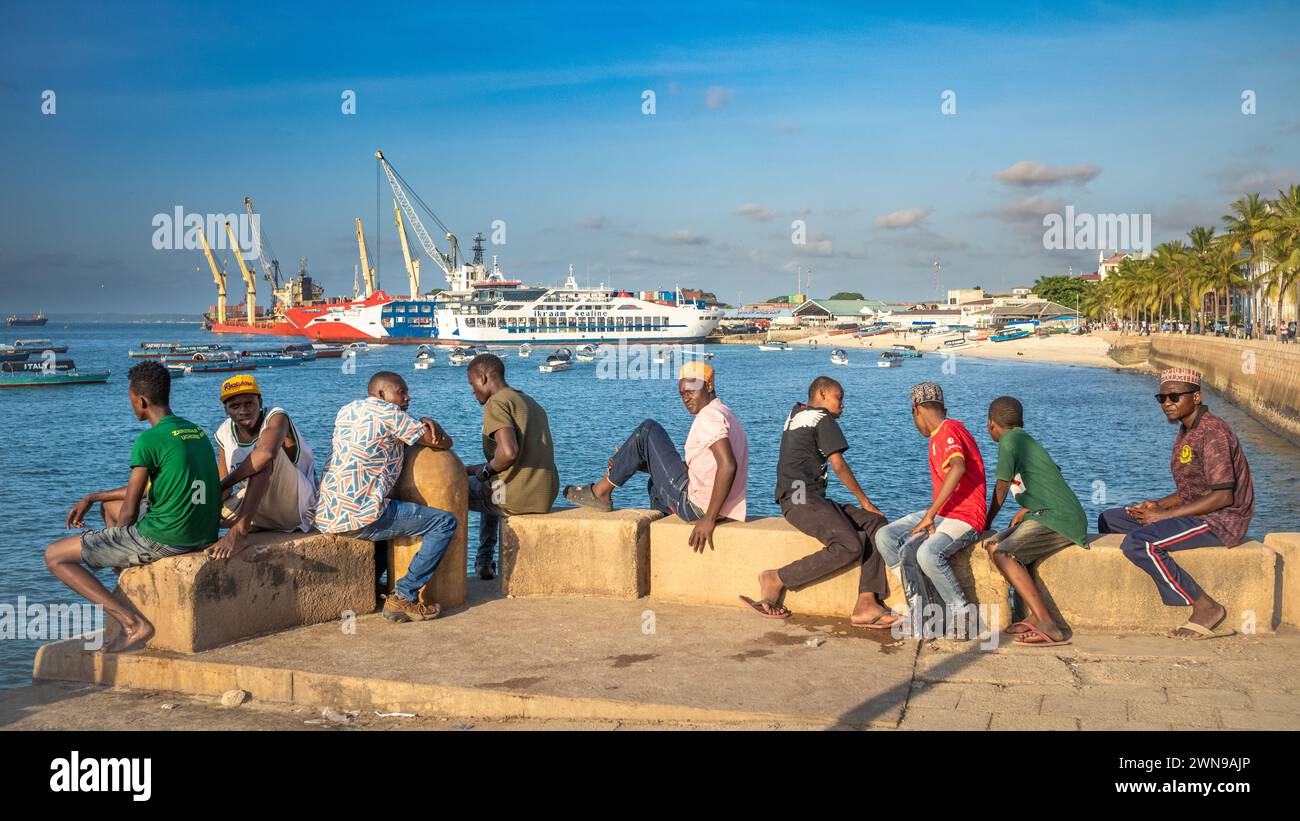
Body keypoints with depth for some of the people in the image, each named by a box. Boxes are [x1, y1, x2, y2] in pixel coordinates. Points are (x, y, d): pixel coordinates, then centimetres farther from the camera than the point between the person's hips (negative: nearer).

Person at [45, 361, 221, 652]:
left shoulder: (149, 440, -14)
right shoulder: (197, 431, 12)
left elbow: (129, 511, -10)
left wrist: (116, 546, 10)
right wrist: (90, 499, 25)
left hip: (164, 538, -9)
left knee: (55, 556, 4)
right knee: (109, 505, 32)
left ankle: (133, 622, -9)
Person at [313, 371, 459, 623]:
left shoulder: (346, 411, 19)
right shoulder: (388, 413, -4)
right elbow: (444, 443, -1)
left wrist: (423, 422, 12)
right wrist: (431, 428, 22)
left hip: (325, 517, 9)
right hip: (360, 515, -9)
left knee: (387, 511, 39)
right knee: (445, 523, -4)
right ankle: (403, 597, -5)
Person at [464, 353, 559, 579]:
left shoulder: (496, 403, -10)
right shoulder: (529, 402, 20)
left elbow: (508, 451, -27)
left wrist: (486, 470, -6)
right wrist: (470, 470, 26)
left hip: (518, 497, -9)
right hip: (546, 496, 9)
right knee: (492, 488, 37)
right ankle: (484, 561, 39)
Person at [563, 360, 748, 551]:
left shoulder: (710, 416, -14)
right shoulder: (724, 414, 18)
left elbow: (728, 466, -30)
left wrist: (709, 519, -26)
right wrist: (628, 465, 15)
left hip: (694, 508, -10)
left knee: (648, 430, -4)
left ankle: (601, 492, 5)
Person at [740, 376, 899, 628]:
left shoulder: (797, 412, 23)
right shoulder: (823, 419, -1)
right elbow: (839, 465, -3)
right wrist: (864, 501, 5)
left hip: (810, 499, 10)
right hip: (801, 499, -10)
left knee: (875, 523, 0)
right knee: (850, 546, -28)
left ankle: (866, 605, -16)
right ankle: (776, 580, -16)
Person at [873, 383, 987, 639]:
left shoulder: (948, 430, -13)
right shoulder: (940, 434, 20)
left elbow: (958, 467, -32)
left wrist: (931, 514, -31)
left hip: (965, 517, -10)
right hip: (941, 513, 10)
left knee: (928, 554, -36)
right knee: (884, 537, -6)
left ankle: (962, 616, -15)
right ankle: (920, 606, -10)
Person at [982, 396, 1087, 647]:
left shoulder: (1010, 440, -6)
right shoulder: (1026, 440, 22)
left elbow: (1001, 488, 0)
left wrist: (987, 523, 15)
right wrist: (1025, 511, 30)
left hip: (1058, 520, -10)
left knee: (1003, 554, -23)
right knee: (993, 545, 6)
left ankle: (1049, 628, -29)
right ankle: (1034, 615, -2)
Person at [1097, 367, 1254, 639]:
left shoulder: (1212, 431, -17)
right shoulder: (1186, 432, 14)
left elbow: (1223, 496, -24)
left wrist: (1165, 515, -20)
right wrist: (1159, 505, 1)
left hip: (1221, 521, -10)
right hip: (1197, 514, 10)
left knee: (1139, 543, -30)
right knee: (1109, 520, 10)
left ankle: (1205, 608, -19)